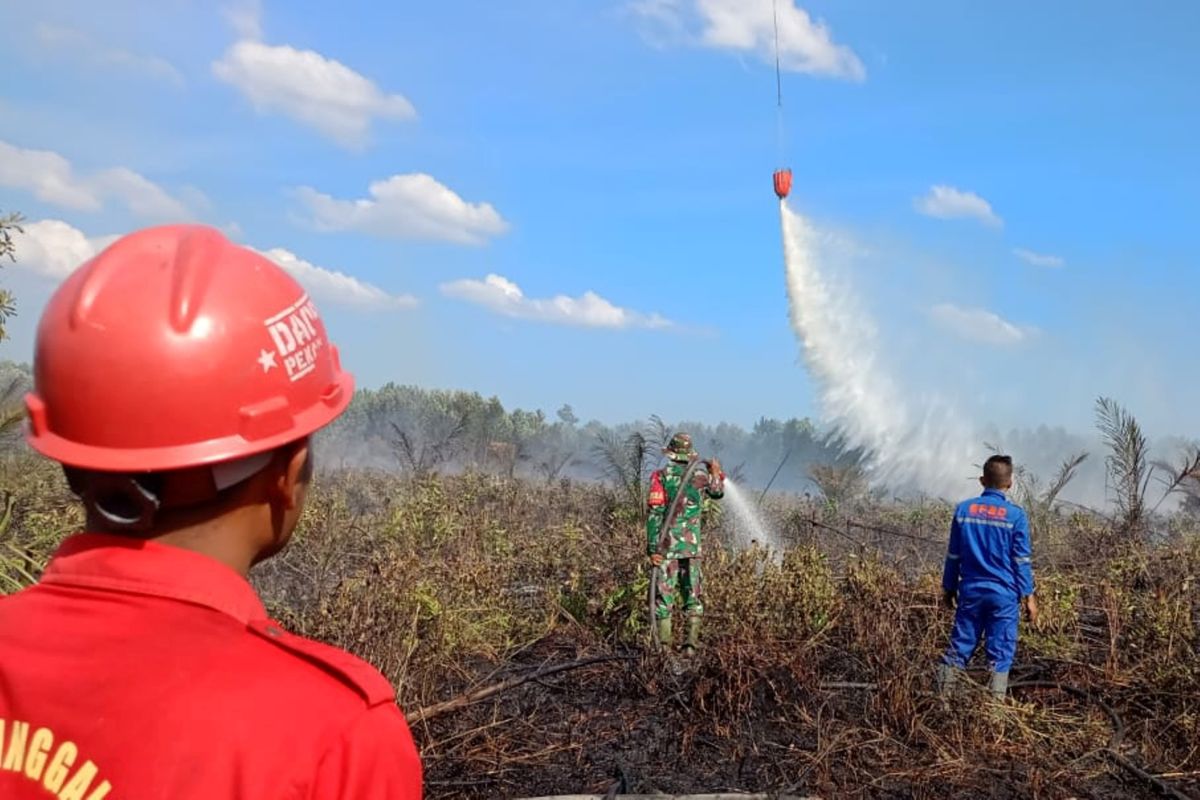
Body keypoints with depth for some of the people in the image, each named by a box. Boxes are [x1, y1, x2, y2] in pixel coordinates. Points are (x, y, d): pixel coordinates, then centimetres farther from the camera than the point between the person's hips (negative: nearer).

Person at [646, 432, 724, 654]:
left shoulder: (660, 476, -6)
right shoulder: (701, 476, 2)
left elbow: (654, 513, -11)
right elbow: (717, 492, 24)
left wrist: (652, 547, -10)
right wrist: (716, 474, 41)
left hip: (666, 544, -2)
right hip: (692, 544, 2)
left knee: (664, 594, 5)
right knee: (693, 595, 11)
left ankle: (664, 644, 6)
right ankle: (692, 641, 6)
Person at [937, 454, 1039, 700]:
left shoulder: (964, 509, 1)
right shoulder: (1015, 514, -7)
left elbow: (953, 555, 6)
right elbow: (1022, 560, -5)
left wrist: (948, 587, 15)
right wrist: (1029, 596, 2)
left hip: (970, 591, 3)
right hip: (1004, 595, -2)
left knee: (959, 647, 8)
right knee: (1000, 654, 4)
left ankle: (941, 698, 8)